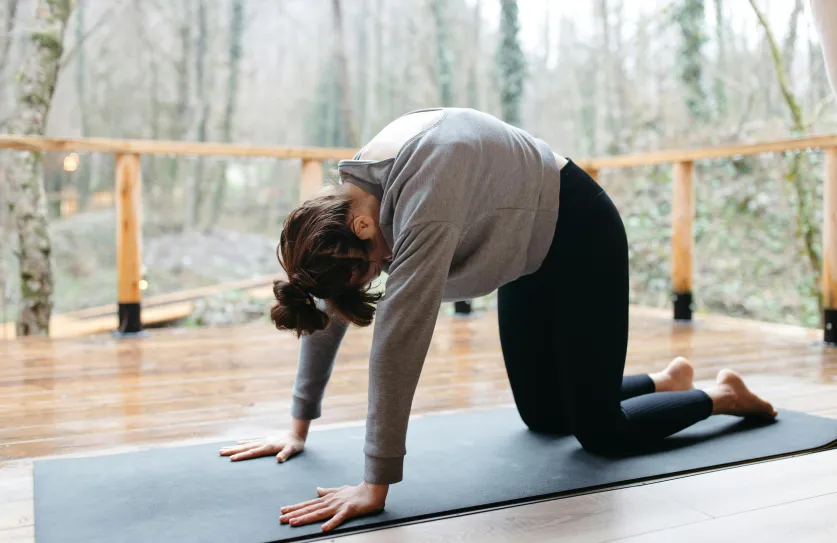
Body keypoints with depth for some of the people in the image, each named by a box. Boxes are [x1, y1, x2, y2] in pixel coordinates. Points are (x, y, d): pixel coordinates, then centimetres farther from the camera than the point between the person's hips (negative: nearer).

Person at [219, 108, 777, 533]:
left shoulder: (424, 191, -39)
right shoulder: (344, 201, -14)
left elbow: (401, 338, -43)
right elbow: (327, 310, -6)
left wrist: (377, 483, -40)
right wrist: (298, 427, -2)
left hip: (580, 233, -7)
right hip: (531, 252, 8)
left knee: (598, 430, -3)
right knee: (542, 416, 14)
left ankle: (722, 395, 24)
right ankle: (668, 379, 37)